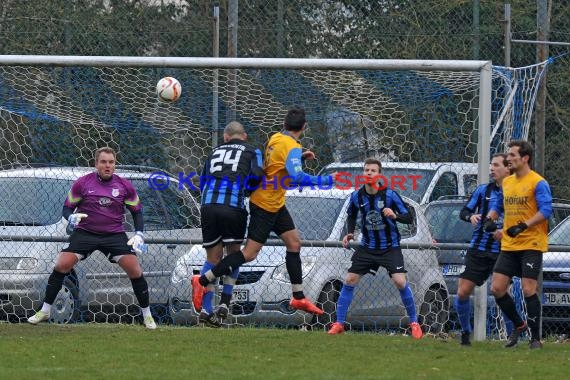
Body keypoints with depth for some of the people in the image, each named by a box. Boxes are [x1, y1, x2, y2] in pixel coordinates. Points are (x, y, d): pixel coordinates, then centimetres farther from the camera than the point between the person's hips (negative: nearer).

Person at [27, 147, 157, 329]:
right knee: (61, 266, -15)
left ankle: (147, 315, 8)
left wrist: (139, 234, -4)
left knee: (135, 271, -11)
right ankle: (44, 311, -2)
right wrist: (71, 217, -20)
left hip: (115, 235, 1)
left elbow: (137, 211, 10)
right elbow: (67, 207, 4)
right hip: (84, 232, -1)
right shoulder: (82, 183, -4)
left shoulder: (125, 186, -1)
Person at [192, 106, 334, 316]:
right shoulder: (292, 147, -21)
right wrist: (323, 181, -27)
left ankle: (298, 297, 17)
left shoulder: (275, 138, 4)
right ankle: (202, 280, -4)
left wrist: (300, 157, 17)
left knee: (294, 243, 11)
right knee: (249, 253, -7)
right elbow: (296, 177, -34)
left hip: (275, 204, 10)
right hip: (265, 206, -10)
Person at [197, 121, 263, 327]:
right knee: (234, 254, 15)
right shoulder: (252, 152, 13)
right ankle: (224, 303, 6)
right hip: (233, 207, -3)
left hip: (208, 206, 3)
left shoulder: (215, 152, 25)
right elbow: (256, 177, -3)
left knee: (213, 257, 10)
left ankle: (205, 308, 1)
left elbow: (203, 183, 25)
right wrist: (245, 185, 16)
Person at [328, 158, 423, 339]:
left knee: (400, 282, -16)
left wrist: (395, 216, -31)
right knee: (349, 281, -2)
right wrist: (349, 233, 0)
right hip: (367, 246, 3)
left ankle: (414, 323, -1)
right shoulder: (357, 196, -6)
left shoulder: (390, 195, -15)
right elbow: (351, 215, 16)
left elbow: (409, 218, -12)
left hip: (390, 247, -3)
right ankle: (339, 324, 8)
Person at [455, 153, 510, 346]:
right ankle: (465, 332, 17)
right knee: (462, 292, -2)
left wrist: (506, 233, -17)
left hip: (502, 252, -3)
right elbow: (464, 211, 11)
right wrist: (471, 216, -12)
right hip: (478, 250, 3)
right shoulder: (483, 190, 7)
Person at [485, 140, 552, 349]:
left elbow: (545, 210, -17)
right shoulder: (506, 182, 13)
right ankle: (519, 325, 21)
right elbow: (497, 203, 23)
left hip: (532, 245, -7)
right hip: (508, 246, 7)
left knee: (528, 290, -11)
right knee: (497, 288, 1)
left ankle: (536, 338, -1)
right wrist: (490, 218, 1)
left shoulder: (538, 183, -10)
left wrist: (524, 226, -26)